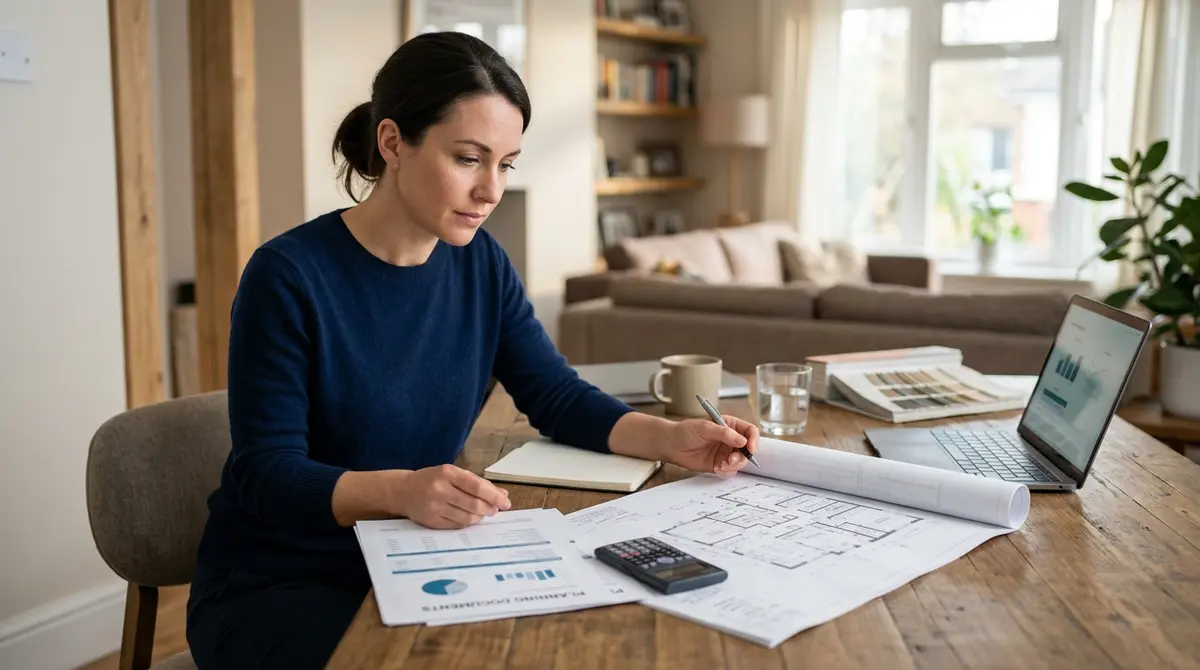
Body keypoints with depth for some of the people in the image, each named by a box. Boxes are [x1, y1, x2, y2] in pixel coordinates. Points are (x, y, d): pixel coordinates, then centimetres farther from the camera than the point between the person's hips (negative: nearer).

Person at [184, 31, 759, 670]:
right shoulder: (289, 276, -20)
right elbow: (266, 473, -21)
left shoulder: (481, 264, -1)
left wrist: (670, 436, -15)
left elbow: (558, 396, 2)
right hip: (274, 587, -5)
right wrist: (399, 489, -39)